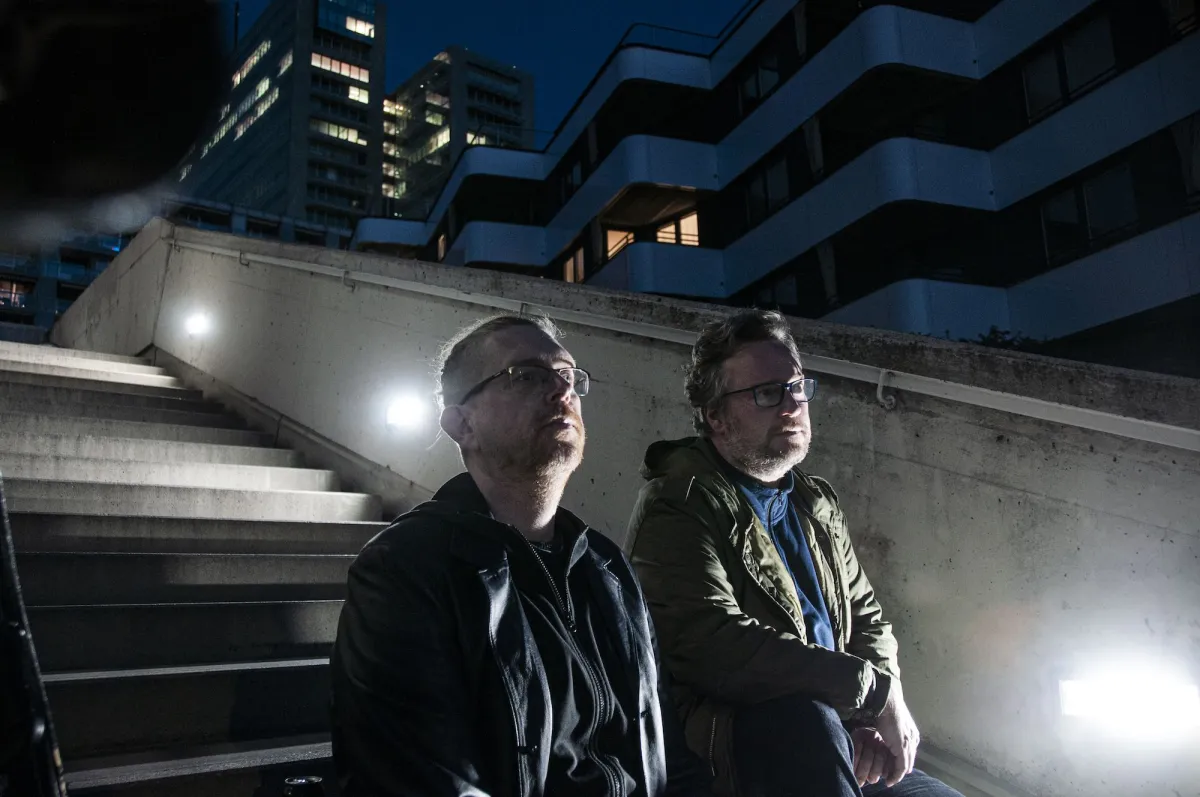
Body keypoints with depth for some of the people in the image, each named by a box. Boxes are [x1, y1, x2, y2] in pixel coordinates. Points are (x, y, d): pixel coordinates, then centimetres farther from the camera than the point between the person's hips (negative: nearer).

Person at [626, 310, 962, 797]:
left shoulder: (817, 503, 12)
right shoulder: (677, 507, -13)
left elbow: (867, 618, 15)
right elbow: (715, 644, -26)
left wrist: (874, 720, -5)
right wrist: (875, 689, -20)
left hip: (837, 754, 8)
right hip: (731, 747, -7)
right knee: (807, 719, -35)